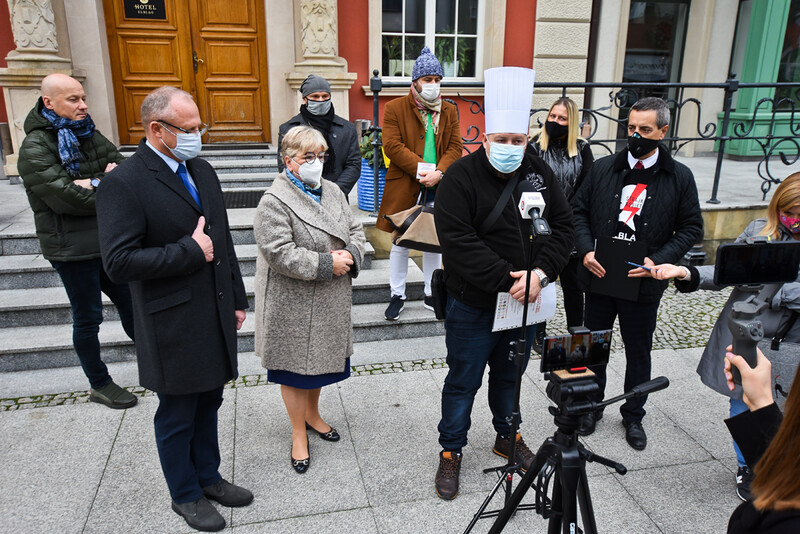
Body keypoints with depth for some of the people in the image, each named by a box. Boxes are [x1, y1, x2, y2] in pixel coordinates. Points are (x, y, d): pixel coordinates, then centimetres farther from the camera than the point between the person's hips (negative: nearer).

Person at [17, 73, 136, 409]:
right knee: (88, 318, 6)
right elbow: (65, 197, -24)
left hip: (107, 239, 6)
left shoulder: (88, 135, 8)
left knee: (130, 303, 15)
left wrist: (94, 184, -17)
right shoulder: (36, 148, -13)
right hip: (72, 247, -6)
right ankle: (99, 385, 23)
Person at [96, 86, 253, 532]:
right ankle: (185, 495, 34)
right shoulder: (123, 184, -16)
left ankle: (208, 477, 41)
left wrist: (237, 299, 13)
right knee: (177, 415, 12)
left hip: (215, 315, 7)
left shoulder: (202, 170, 7)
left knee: (208, 403, 21)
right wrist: (190, 252, -20)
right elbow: (120, 262, -22)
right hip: (174, 325, -6)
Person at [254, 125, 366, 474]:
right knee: (296, 366, 9)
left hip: (330, 301, 7)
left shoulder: (333, 192, 7)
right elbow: (279, 253, -24)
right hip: (295, 304, -7)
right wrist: (326, 264, -23)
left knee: (320, 358, 22)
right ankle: (299, 435, 27)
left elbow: (355, 230, 10)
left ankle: (312, 414, 45)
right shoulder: (275, 202, -17)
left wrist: (350, 255, -11)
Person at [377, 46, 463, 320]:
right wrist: (421, 169, -19)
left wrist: (439, 172, -15)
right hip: (404, 187, -3)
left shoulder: (450, 111, 9)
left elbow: (455, 147, 3)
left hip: (438, 187, 3)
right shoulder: (395, 108, -2)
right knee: (400, 243, 6)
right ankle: (397, 295, 19)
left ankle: (431, 294, 26)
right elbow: (392, 146, -11)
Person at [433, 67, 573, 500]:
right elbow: (459, 241, -23)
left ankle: (508, 436, 45)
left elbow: (563, 227, 2)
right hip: (474, 305, -4)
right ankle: (451, 451, 28)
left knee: (510, 374, 23)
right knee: (463, 382, 9)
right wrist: (505, 280, -25)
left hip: (527, 301, 5)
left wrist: (539, 273, -14)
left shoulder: (540, 173, 2)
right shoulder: (461, 177, -15)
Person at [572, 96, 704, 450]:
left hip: (643, 284, -1)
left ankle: (633, 415, 35)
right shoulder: (603, 168, 1)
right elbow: (578, 211, 4)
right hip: (599, 276, 1)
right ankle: (592, 406, 36)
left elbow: (691, 228, -1)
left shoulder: (680, 177, -3)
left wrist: (657, 260, -15)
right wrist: (586, 251, -12)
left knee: (638, 354, 14)